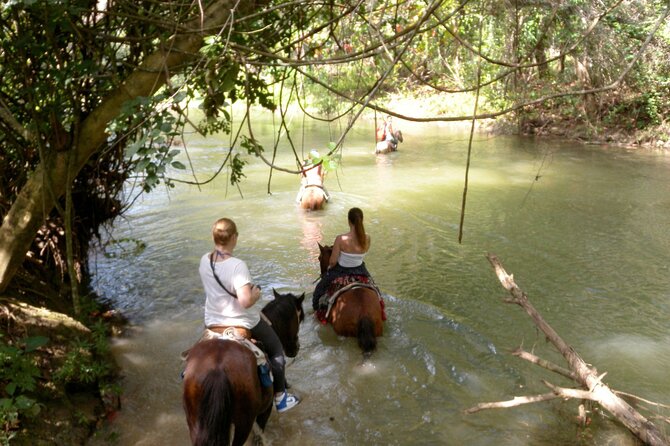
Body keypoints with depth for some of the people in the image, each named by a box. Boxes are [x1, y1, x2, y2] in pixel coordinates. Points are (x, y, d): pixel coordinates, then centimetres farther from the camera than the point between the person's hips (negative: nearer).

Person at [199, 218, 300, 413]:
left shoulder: (204, 261, -6)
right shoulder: (237, 265, -28)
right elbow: (246, 301, -33)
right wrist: (256, 293, -12)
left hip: (212, 322, 7)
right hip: (242, 323, -6)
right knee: (276, 349, 18)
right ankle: (280, 398, 26)